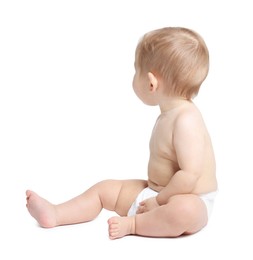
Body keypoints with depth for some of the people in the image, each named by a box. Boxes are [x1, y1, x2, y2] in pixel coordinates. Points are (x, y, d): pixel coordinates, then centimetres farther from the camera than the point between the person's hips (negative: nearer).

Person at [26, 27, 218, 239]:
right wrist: (153, 191, 8)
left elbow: (189, 174, -30)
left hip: (191, 203, -10)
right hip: (156, 192, 10)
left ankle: (133, 224, -23)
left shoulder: (186, 120, -24)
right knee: (105, 188, 9)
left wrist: (159, 201, -22)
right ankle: (55, 214, 3)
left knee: (184, 210, -43)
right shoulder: (168, 114, 9)